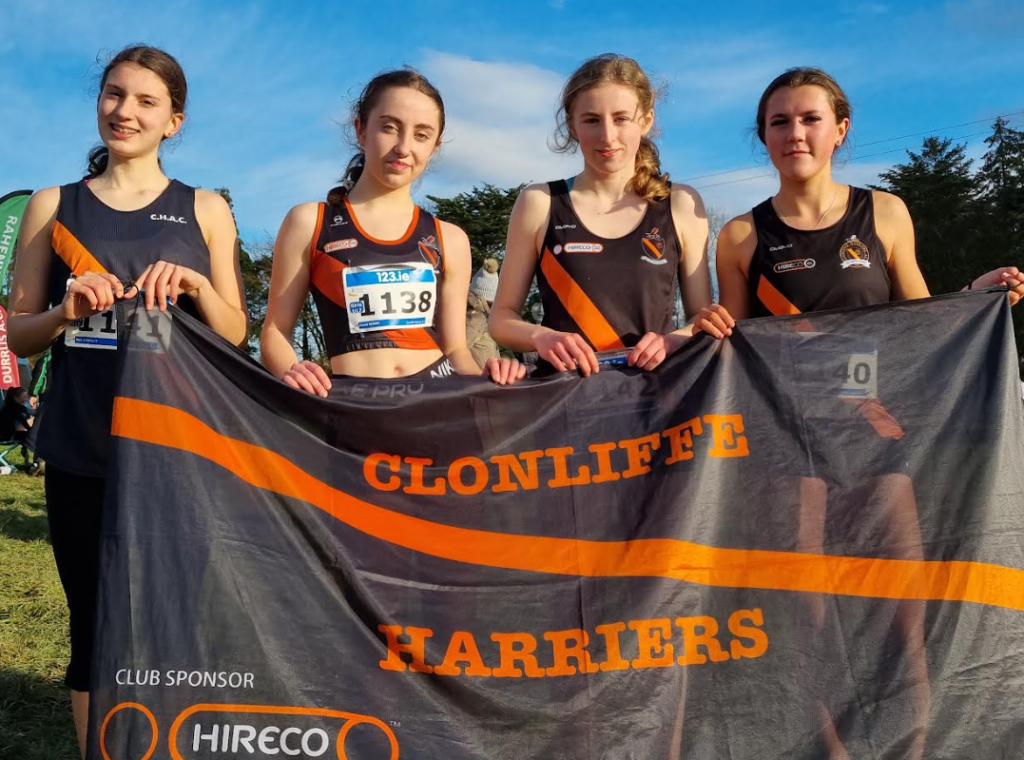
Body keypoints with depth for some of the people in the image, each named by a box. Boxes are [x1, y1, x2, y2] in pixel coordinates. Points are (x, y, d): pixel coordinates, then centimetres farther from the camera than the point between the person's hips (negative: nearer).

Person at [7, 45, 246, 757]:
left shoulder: (205, 211, 6)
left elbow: (236, 335, 5)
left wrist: (195, 285, -13)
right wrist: (67, 311, -12)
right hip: (81, 452, 1)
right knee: (95, 626, 9)